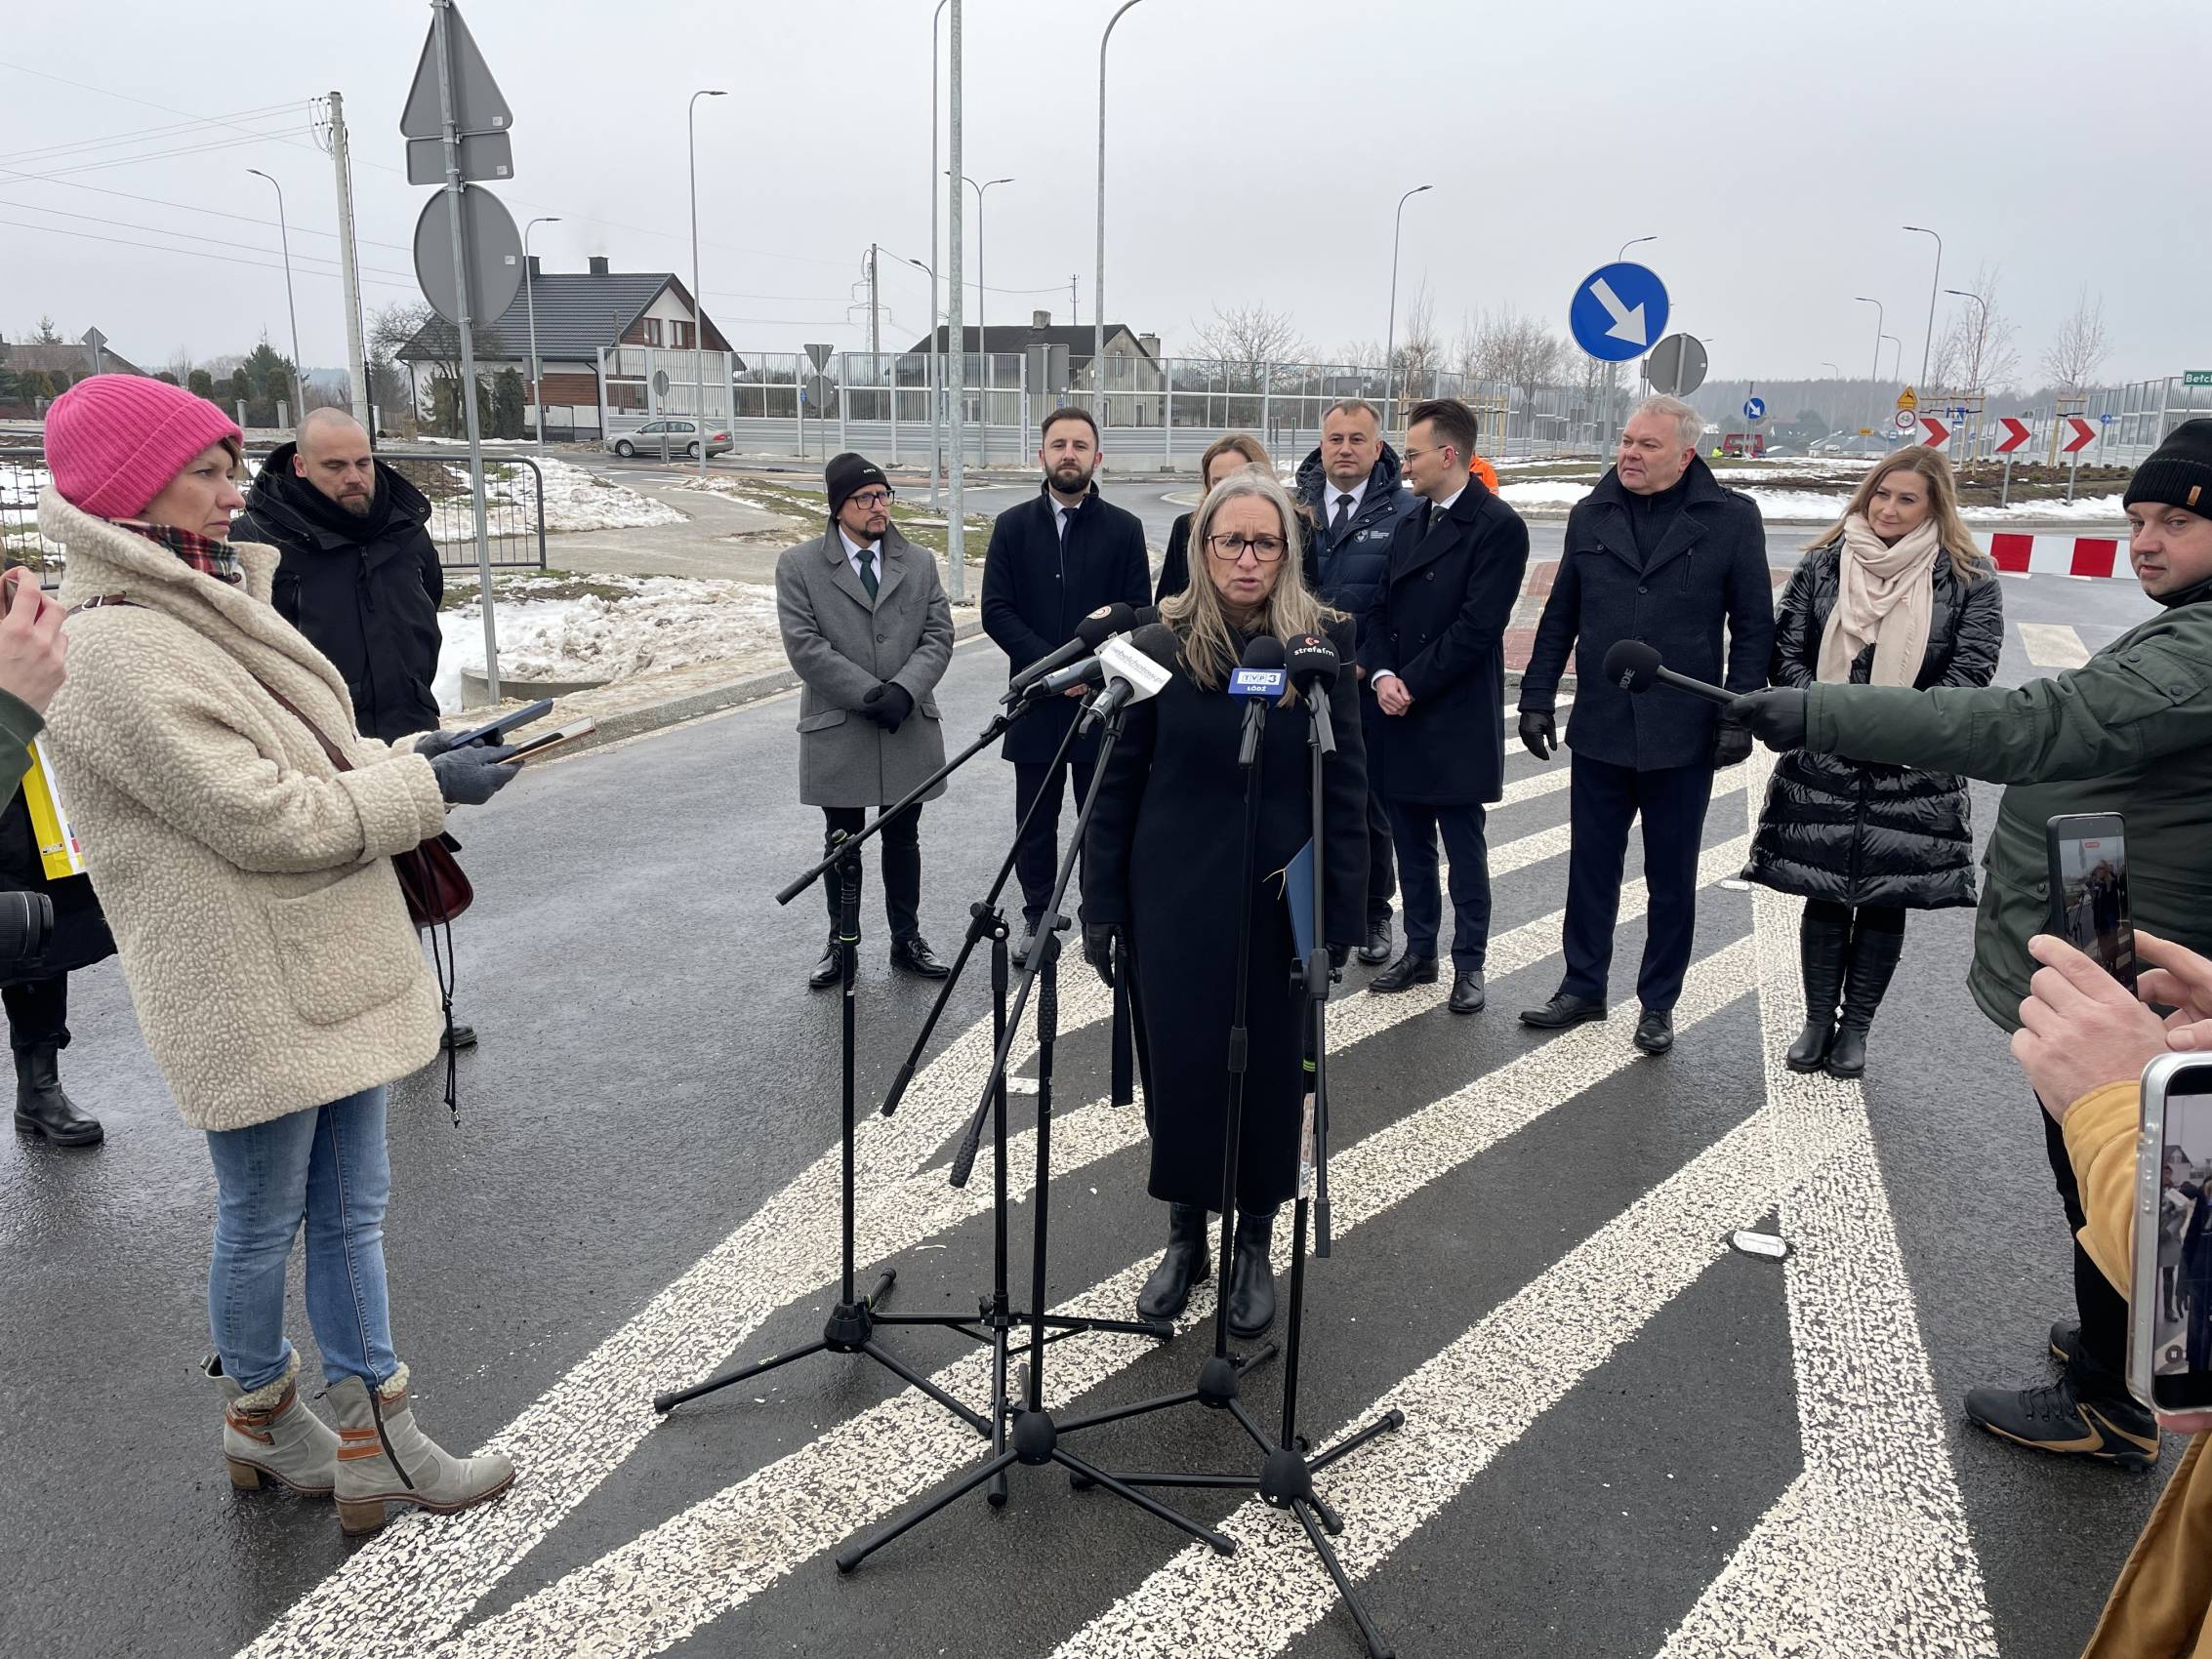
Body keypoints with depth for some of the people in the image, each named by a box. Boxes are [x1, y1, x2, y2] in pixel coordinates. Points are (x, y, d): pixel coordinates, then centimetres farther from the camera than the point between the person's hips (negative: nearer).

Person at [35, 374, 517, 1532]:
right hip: (250, 995, -8)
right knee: (262, 1222, 13)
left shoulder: (205, 607, 9)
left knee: (350, 1212, 13)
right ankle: (260, 1415, 36)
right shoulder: (113, 650, -21)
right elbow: (265, 817, -23)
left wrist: (411, 754, 0)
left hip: (331, 969, 8)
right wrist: (426, 787, -14)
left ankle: (375, 1439, 25)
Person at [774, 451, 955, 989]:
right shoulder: (799, 565, -1)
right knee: (843, 843, 9)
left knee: (903, 839, 12)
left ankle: (907, 940, 23)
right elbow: (804, 645, -9)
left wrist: (903, 689, -15)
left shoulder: (919, 563, 8)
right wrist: (867, 693, -16)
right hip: (837, 732, -2)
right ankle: (841, 944, 22)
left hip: (909, 728, 2)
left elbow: (938, 636, 2)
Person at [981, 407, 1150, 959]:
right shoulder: (1013, 526, 6)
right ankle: (1038, 917, 23)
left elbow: (1138, 613, 0)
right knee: (1035, 820, 9)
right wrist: (1052, 663, -12)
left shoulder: (1123, 528, 3)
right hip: (1036, 700, 1)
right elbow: (995, 609, -1)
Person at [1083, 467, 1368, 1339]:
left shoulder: (1324, 643, -5)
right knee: (1177, 1063, 9)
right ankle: (1185, 1234, 31)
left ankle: (1254, 1243, 30)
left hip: (1276, 901, 0)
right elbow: (1117, 779, -1)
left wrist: (1339, 915, -6)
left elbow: (1345, 786, -3)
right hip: (1173, 898, 1)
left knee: (1268, 1071, 10)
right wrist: (1101, 905, -3)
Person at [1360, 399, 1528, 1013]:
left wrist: (1412, 684, -15)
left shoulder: (1498, 526, -10)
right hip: (1399, 715, 7)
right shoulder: (1408, 525, 14)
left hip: (1456, 720, -7)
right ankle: (1419, 952, 25)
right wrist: (1382, 674, -6)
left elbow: (1477, 626, -16)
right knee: (1411, 844, 14)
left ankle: (1469, 964, 14)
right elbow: (1382, 611, 12)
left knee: (1464, 848, 3)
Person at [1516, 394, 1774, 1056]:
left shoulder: (1731, 519, -4)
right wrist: (1537, 698, 6)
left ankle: (1658, 1004, 25)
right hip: (1599, 731, 3)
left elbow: (1753, 625, -2)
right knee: (1591, 869, 11)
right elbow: (1560, 616, 10)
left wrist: (1738, 715, -8)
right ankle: (1583, 988, 26)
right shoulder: (1591, 516, 5)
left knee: (1671, 880, 10)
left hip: (1682, 737, -2)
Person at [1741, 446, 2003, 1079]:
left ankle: (1856, 1027, 22)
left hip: (1913, 774, -1)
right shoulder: (1824, 564, 2)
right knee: (1823, 897, 8)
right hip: (1822, 766, 1)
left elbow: (1970, 672, -5)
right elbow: (1785, 651, 2)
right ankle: (1818, 1020, 23)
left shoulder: (1969, 579, -2)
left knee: (1886, 902, 7)